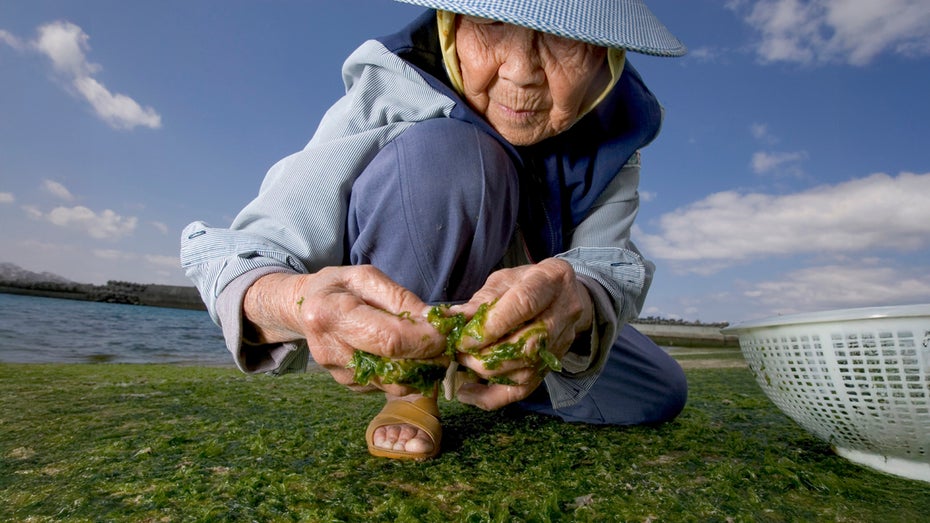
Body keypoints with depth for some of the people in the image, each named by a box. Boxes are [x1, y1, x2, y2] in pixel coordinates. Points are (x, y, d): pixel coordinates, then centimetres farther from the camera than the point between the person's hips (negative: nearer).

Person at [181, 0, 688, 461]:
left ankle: (472, 372, 15)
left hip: (506, 318, 5)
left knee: (659, 394, 3)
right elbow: (253, 247, -31)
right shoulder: (389, 93, -28)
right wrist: (295, 301, -56)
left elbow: (606, 261, -26)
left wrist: (578, 298, -51)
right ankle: (414, 388, -13)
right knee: (443, 155, -34)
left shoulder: (615, 127, -15)